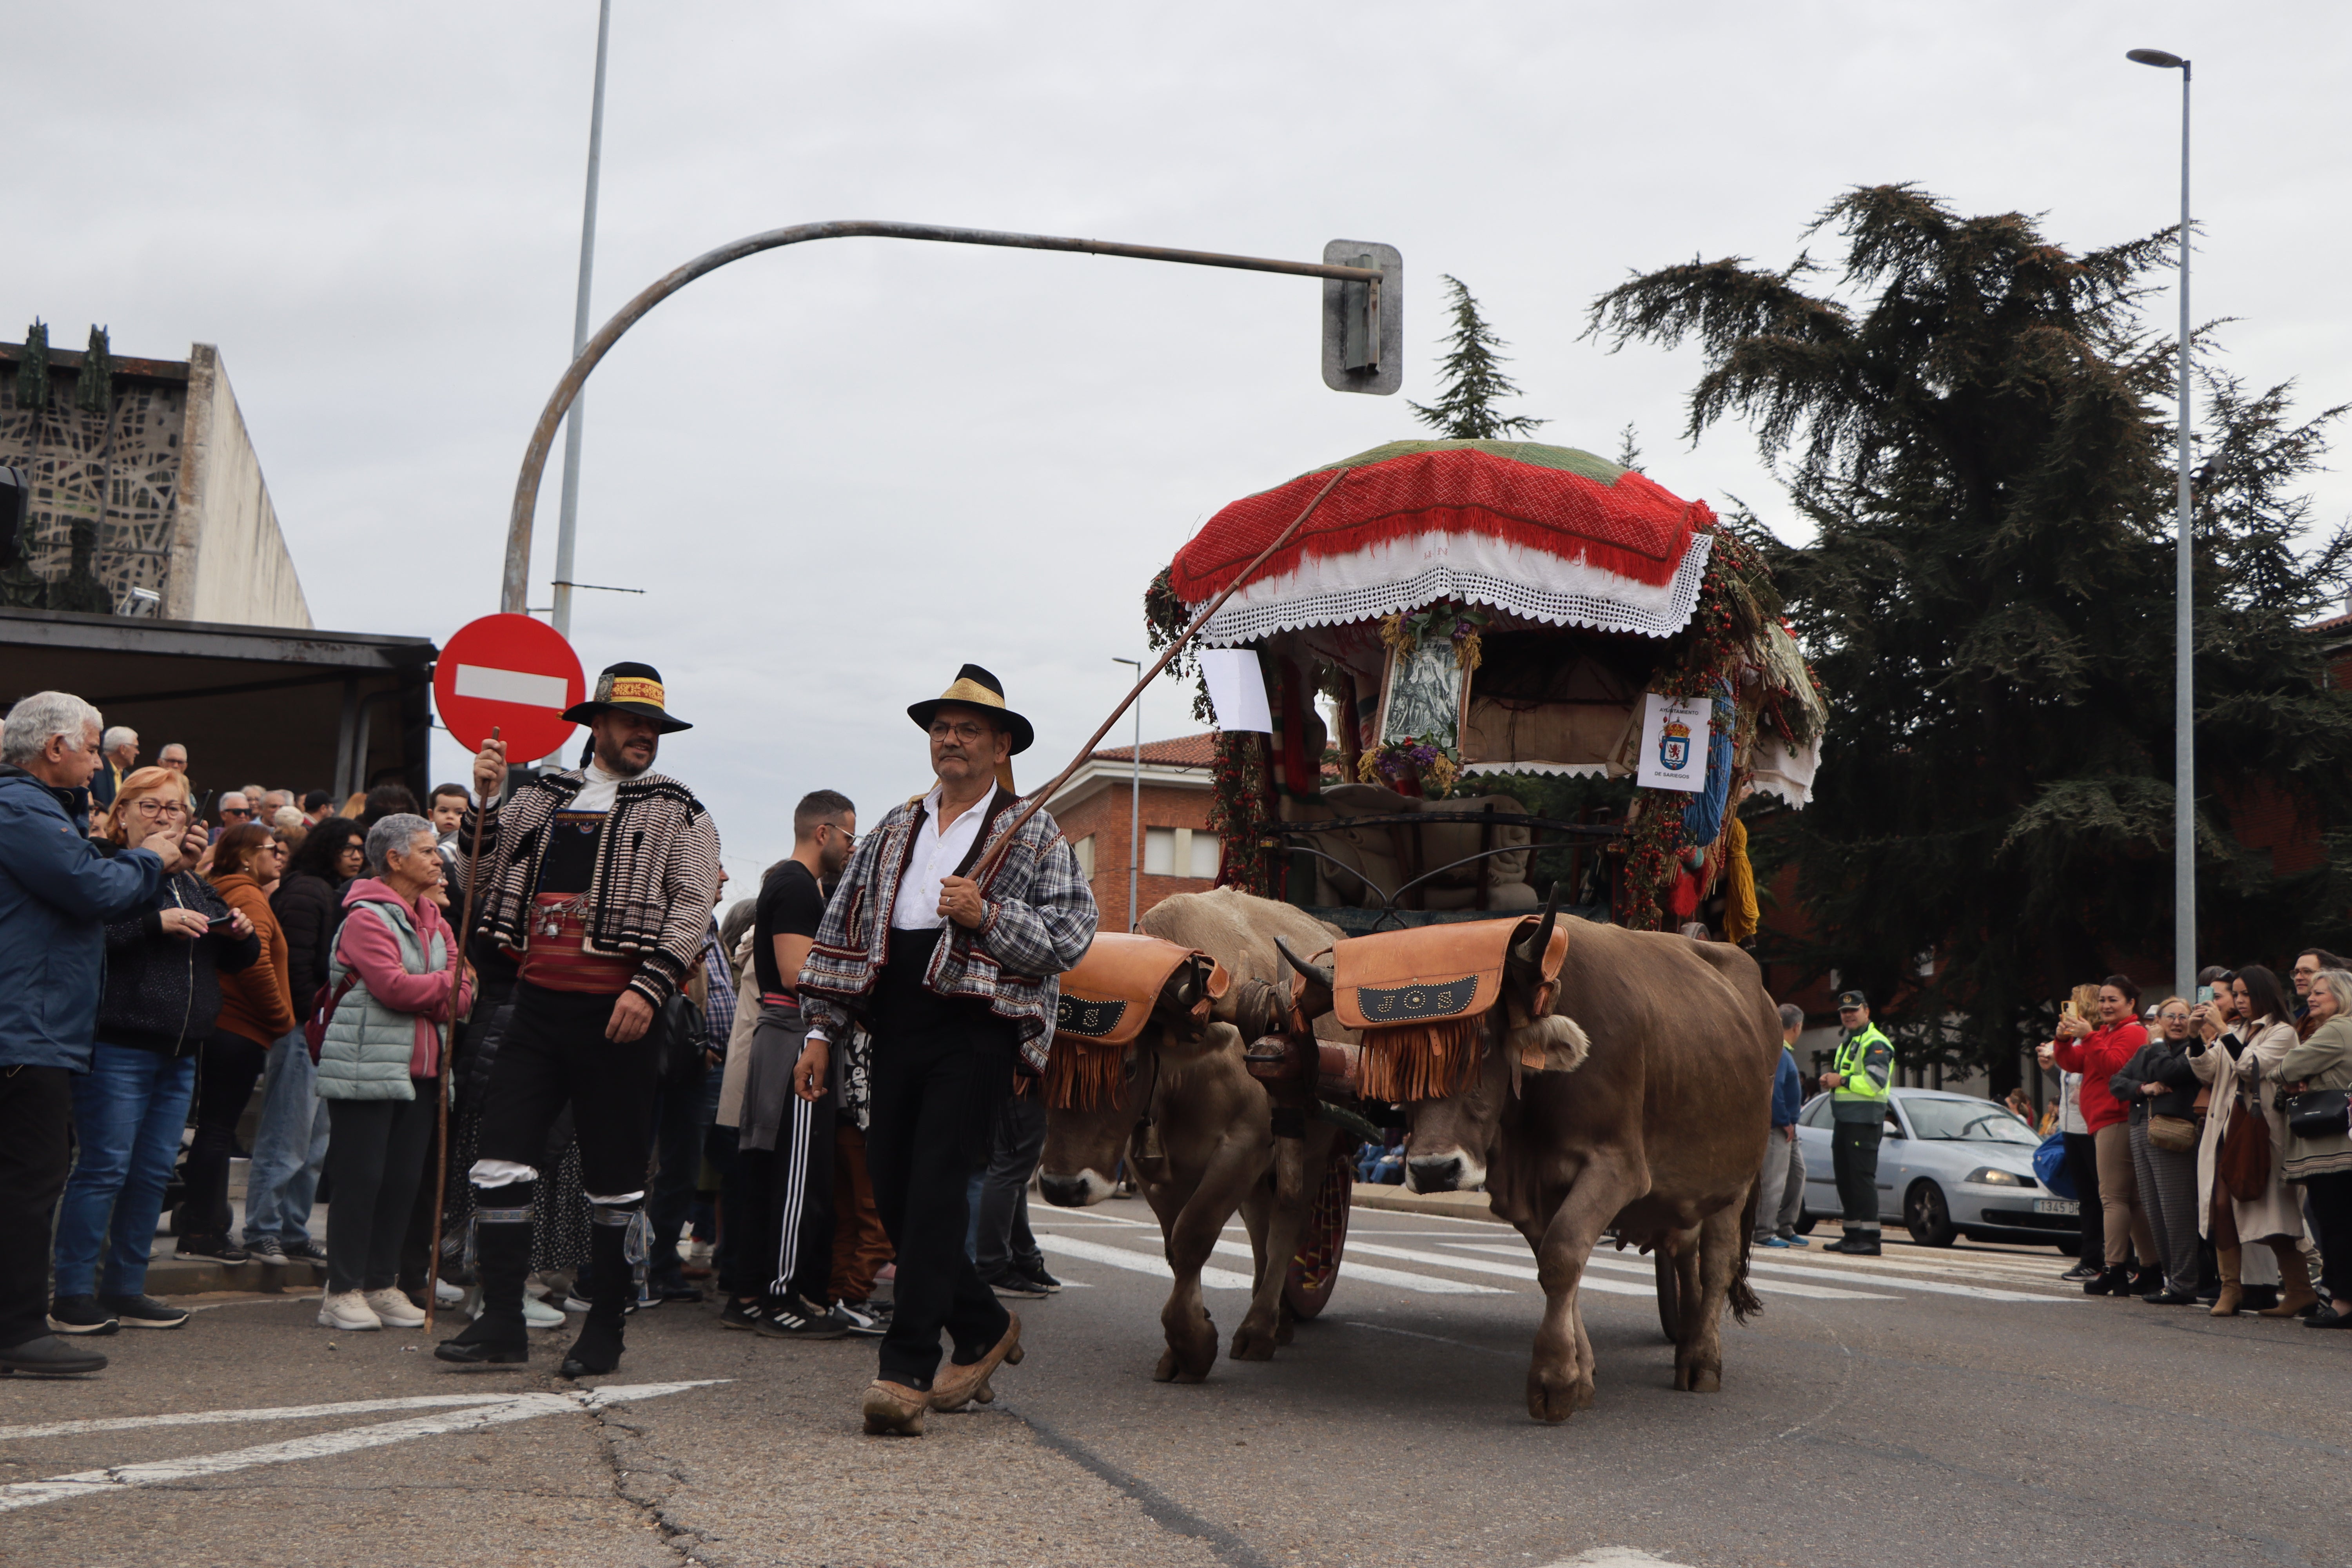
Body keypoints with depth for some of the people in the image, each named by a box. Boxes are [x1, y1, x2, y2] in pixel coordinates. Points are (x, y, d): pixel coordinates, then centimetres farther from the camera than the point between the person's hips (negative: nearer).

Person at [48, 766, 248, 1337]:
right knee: (104, 1170, -7)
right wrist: (157, 923, -23)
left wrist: (243, 935, 7)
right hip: (117, 1049, -8)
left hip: (178, 1054, 8)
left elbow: (232, 960, 28)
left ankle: (125, 1289, 18)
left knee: (153, 1173, 9)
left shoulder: (193, 885, 20)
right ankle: (73, 1295, 0)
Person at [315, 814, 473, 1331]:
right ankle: (343, 1293, 3)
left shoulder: (433, 918, 16)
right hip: (366, 1069, -7)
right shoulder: (366, 916, -8)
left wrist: (423, 998, -12)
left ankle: (383, 1286, 16)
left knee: (403, 1181, 8)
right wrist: (446, 983, -4)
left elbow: (462, 994, 8)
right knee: (360, 1178, -4)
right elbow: (394, 985, -20)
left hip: (420, 1070, 7)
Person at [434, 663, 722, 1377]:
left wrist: (650, 986, -19)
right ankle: (501, 1323, 6)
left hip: (616, 1014, -3)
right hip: (538, 1002, 4)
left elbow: (693, 906, -7)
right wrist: (486, 802, 1)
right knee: (501, 1159, -2)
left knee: (615, 1182, 3)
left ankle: (605, 1331, 14)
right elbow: (481, 880, 17)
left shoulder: (678, 813, 4)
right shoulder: (542, 796, 15)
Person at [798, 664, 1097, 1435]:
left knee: (935, 1194, -13)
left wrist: (987, 915, -16)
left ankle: (907, 1372, -10)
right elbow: (843, 932, 19)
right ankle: (984, 1329, 26)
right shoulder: (894, 831, 20)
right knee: (893, 1195, 6)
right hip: (897, 1028, 6)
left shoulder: (1033, 834, 5)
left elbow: (1074, 933, -3)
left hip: (975, 1031, -6)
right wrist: (822, 1030, 11)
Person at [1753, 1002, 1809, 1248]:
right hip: (1776, 1127, -11)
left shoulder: (1785, 1052, 17)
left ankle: (1786, 1228, 22)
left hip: (1786, 1127, 11)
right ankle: (1764, 1233, -6)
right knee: (1774, 1179, -9)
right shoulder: (1778, 1053, -17)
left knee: (1797, 1173, 15)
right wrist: (1785, 1122, -19)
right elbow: (1773, 1089, -25)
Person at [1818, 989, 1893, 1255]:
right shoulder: (1846, 1042, 23)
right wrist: (1830, 1081, 11)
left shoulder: (1875, 1043, -9)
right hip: (1844, 1118, 10)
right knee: (1845, 1178, 11)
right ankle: (1853, 1235, 18)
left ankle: (1870, 1238, -13)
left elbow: (1875, 1082, -21)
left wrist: (1842, 1081, -14)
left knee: (1862, 1177, -12)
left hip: (1864, 1120, -10)